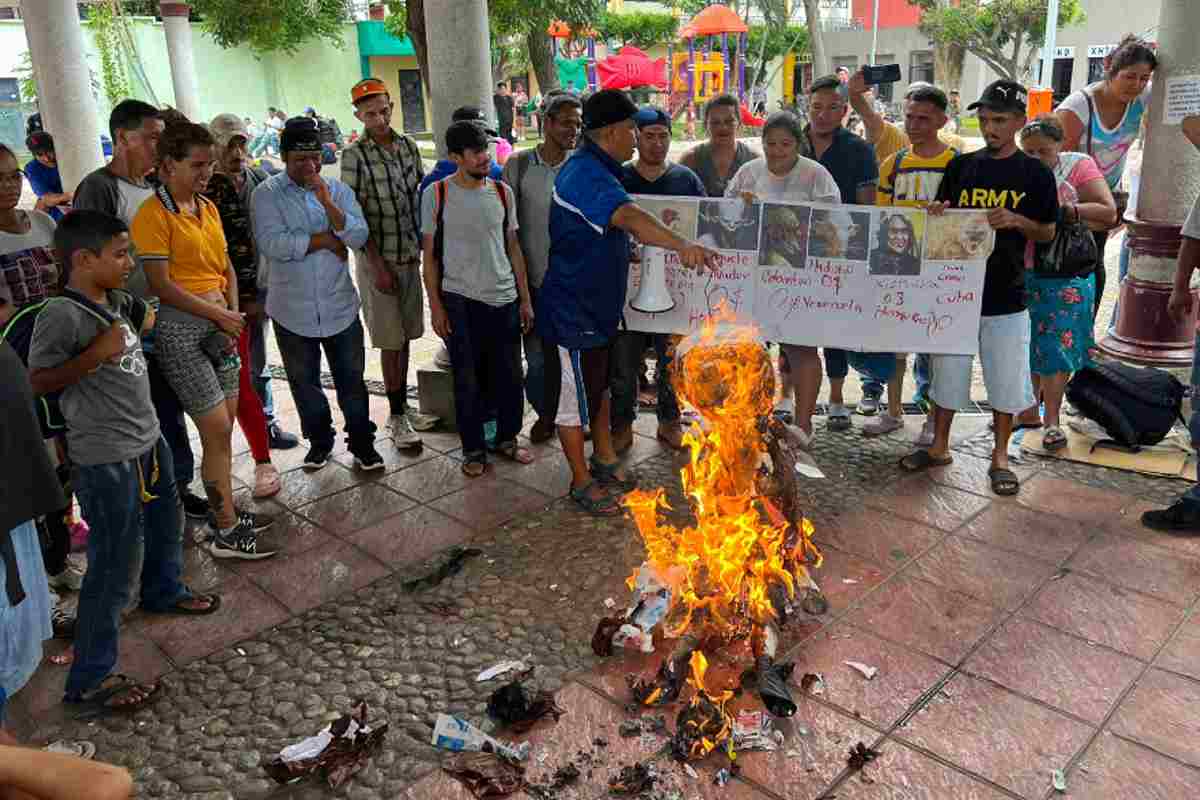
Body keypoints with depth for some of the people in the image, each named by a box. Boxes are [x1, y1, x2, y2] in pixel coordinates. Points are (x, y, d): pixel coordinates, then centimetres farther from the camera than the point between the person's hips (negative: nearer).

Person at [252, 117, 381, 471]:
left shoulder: (338, 190, 3)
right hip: (293, 310, -1)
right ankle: (319, 441, 33)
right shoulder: (266, 194, -5)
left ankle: (362, 444, 23)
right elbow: (272, 244, -20)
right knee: (304, 383, 14)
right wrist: (326, 239, -14)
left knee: (352, 380, 8)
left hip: (340, 306, 1)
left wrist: (328, 204, -23)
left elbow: (359, 237, -10)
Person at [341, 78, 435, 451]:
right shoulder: (355, 155, -11)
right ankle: (396, 417, 11)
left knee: (405, 336, 13)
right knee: (391, 341, 0)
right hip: (378, 259, -5)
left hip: (410, 255, 5)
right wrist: (378, 265, -16)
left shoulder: (408, 146, 5)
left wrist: (420, 245, 8)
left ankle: (403, 407, 25)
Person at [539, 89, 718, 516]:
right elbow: (630, 217, -44)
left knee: (599, 383, 21)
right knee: (576, 392, 3)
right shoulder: (587, 174, -25)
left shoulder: (593, 168, 11)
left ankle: (604, 459, 37)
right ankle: (582, 481, 17)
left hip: (597, 302, 11)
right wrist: (682, 245, -57)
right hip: (574, 307, -11)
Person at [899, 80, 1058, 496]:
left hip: (1005, 295, -2)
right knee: (947, 372, 10)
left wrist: (1017, 220, -16)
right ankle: (939, 446, 27)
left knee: (1005, 380, 6)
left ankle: (1000, 457, 21)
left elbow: (1048, 233, 3)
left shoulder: (1036, 173, -1)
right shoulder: (961, 166, 5)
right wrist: (936, 213, -10)